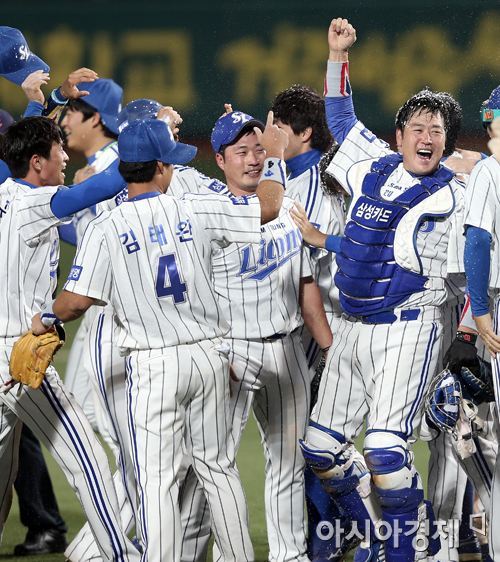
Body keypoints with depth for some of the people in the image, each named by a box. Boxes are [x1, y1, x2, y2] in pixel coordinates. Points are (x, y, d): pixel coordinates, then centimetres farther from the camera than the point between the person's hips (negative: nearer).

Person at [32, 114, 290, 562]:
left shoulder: (107, 229, -9)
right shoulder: (195, 212, -3)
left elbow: (79, 299, -12)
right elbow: (269, 206, 3)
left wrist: (46, 319, 10)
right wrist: (274, 156, 21)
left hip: (153, 365, -3)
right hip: (208, 355, 3)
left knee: (157, 478, -3)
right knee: (218, 467, 15)